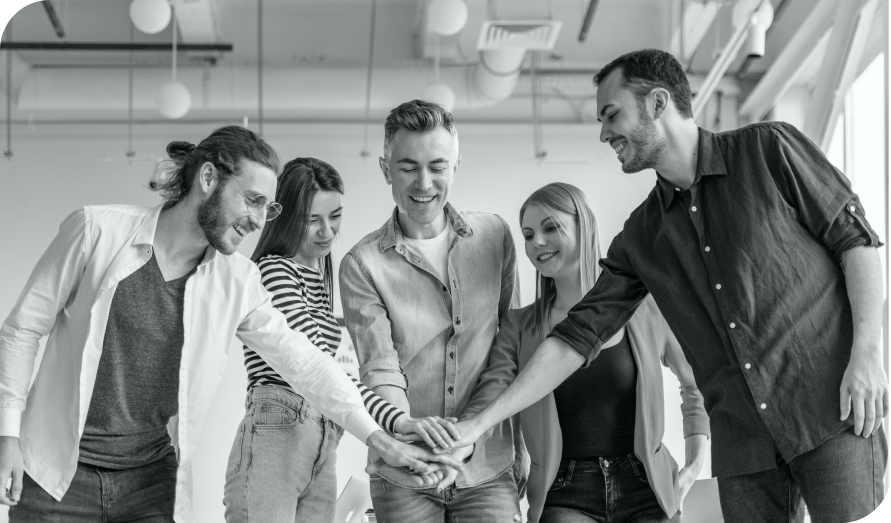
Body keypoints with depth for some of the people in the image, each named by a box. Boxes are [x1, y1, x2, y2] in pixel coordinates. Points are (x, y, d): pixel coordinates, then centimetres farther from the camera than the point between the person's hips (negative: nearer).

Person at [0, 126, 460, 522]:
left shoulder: (238, 283, 1)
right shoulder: (98, 231, -8)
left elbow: (304, 363, 4)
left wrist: (379, 438, -2)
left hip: (153, 480, 3)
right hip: (59, 475, -3)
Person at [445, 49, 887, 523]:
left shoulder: (767, 149, 2)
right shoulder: (641, 237, 12)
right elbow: (577, 336, 10)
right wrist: (481, 422, 3)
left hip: (829, 411, -4)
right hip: (742, 440, 4)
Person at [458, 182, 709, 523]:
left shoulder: (644, 310, 2)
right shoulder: (519, 327, 4)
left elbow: (694, 383, 16)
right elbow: (487, 400, -10)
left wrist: (695, 463, 8)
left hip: (645, 488, 0)